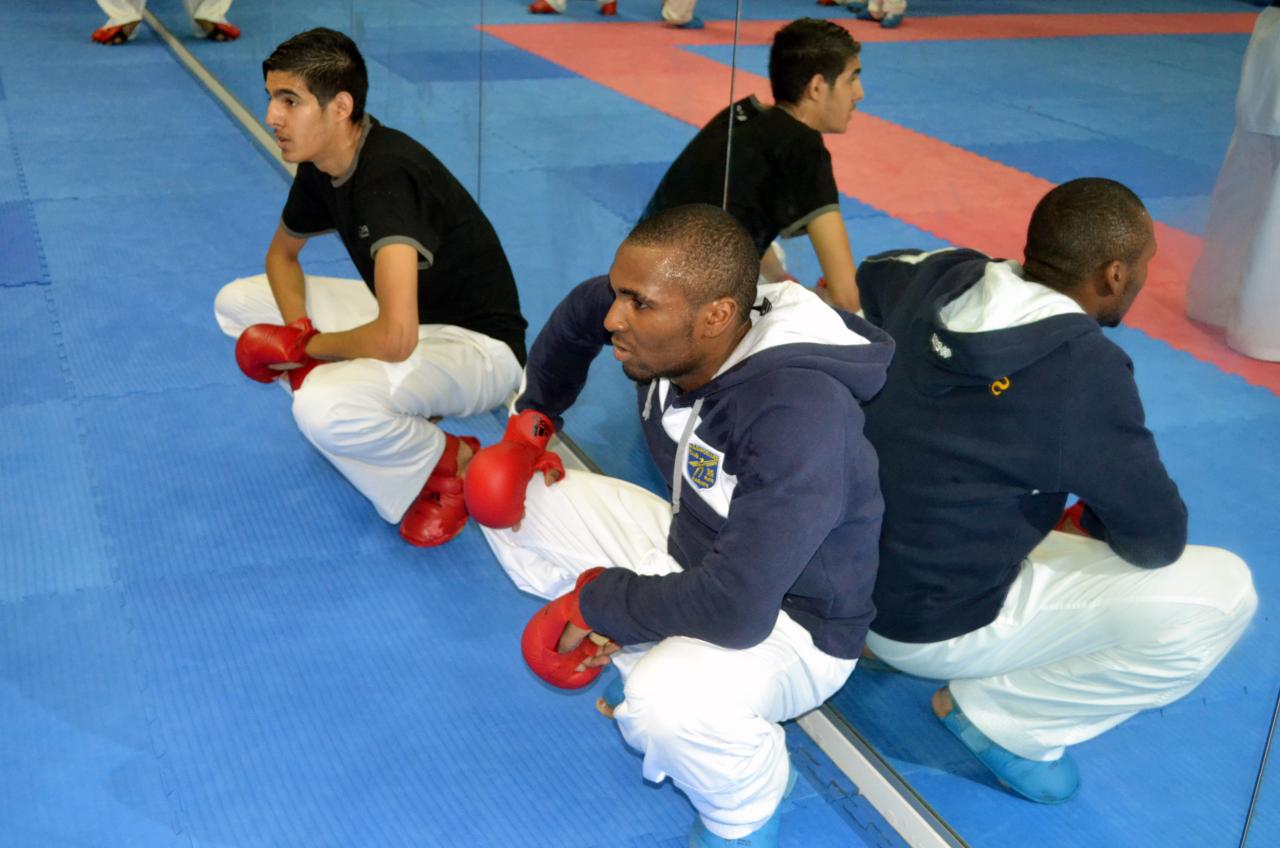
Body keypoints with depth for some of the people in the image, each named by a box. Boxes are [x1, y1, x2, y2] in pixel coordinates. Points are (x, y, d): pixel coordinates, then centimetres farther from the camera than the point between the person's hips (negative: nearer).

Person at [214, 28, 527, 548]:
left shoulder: (387, 177, -30)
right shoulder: (320, 166, -3)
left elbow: (395, 339, -39)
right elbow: (282, 254, 16)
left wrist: (311, 346, -18)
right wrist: (300, 332, -5)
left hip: (478, 346, -9)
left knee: (322, 406, -35)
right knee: (236, 303, 6)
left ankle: (449, 463, -4)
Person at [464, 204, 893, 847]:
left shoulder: (797, 417, -36)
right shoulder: (666, 334, -14)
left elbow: (735, 606, -40)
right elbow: (578, 316, 10)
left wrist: (598, 601, -24)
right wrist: (533, 419, 3)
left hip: (791, 619, -7)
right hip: (687, 548, 7)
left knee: (666, 703, -39)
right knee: (509, 493, 6)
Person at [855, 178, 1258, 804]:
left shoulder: (943, 278, -6)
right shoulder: (1085, 370, -24)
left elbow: (871, 273, 20)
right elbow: (1158, 539, -13)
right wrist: (1094, 517, 8)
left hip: (846, 572, 8)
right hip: (933, 623, -7)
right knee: (1220, 593, -7)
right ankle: (995, 717, 2)